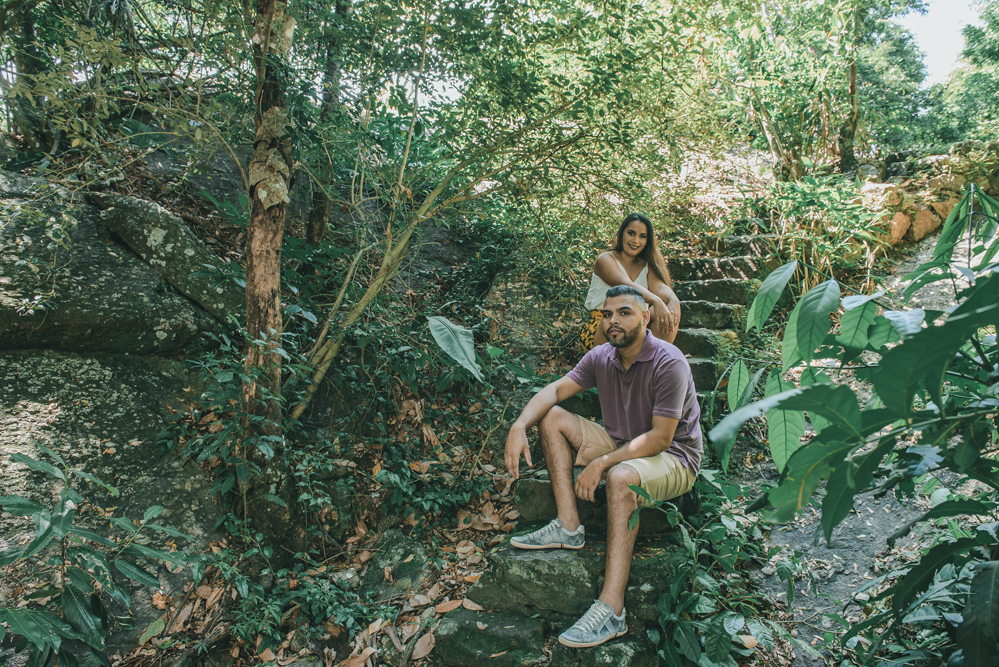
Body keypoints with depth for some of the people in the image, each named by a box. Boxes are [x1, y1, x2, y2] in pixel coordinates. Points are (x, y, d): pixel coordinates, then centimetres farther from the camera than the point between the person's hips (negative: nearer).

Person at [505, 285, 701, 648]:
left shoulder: (669, 363, -22)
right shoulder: (601, 357, -2)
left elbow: (660, 438, -25)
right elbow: (554, 390, -1)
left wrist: (602, 463, -29)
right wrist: (519, 426, -20)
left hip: (673, 458, -8)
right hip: (621, 446, 8)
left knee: (621, 476, -40)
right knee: (551, 417, -2)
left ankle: (611, 609, -39)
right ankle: (569, 527, -10)